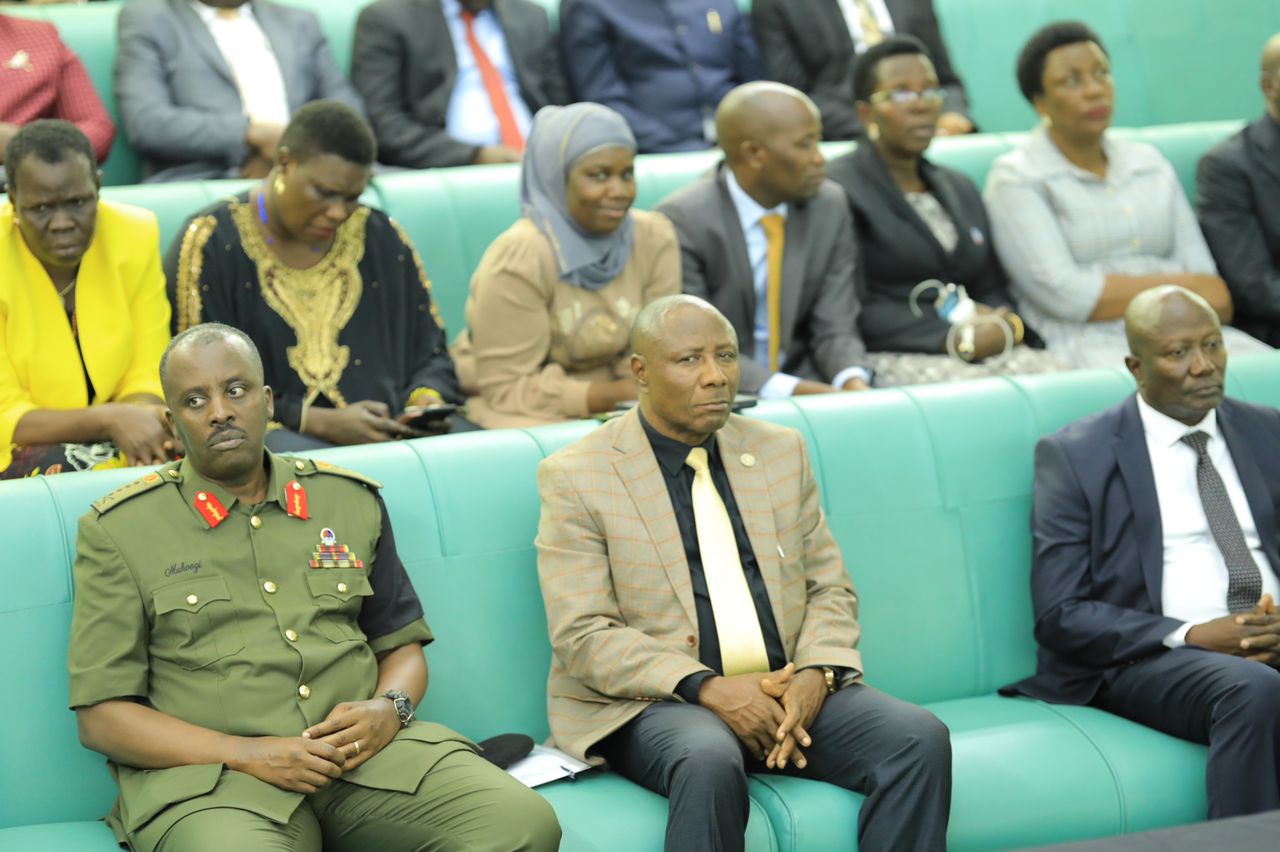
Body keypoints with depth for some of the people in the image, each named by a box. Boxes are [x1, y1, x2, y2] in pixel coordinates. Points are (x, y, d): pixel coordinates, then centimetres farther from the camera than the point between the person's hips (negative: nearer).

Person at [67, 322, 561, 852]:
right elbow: (101, 717, 1)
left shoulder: (352, 502, 17)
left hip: (367, 750, 4)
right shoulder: (116, 531, 6)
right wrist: (247, 754, -11)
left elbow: (400, 645, 23)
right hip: (210, 776, -4)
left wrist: (389, 708, -2)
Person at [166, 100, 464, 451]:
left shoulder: (381, 237, 14)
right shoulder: (211, 246, -1)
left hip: (385, 433, 4)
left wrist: (427, 400, -5)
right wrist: (322, 422, -14)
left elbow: (430, 355, 20)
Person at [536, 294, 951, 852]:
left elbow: (829, 588, 14)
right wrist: (706, 687, -22)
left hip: (790, 689, 5)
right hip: (653, 702, -4)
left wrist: (816, 673, -9)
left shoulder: (781, 450, 14)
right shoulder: (575, 477, -2)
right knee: (710, 763, -38)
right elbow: (583, 636, -9)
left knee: (921, 739, -21)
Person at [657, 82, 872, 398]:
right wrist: (789, 390, -26)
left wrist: (854, 382, -19)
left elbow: (835, 327, 2)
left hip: (806, 385, 5)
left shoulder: (830, 206, 1)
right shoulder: (682, 221, -14)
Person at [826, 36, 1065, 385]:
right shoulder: (838, 190, 1)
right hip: (889, 357, -7)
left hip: (986, 352, 7)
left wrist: (1004, 325, -3)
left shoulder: (960, 189, 26)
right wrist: (955, 339, -16)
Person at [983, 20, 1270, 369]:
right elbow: (1063, 295, -10)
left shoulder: (1149, 163, 21)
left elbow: (1204, 277, 15)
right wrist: (1183, 288, -5)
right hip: (1088, 347, -6)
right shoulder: (1015, 179, 3)